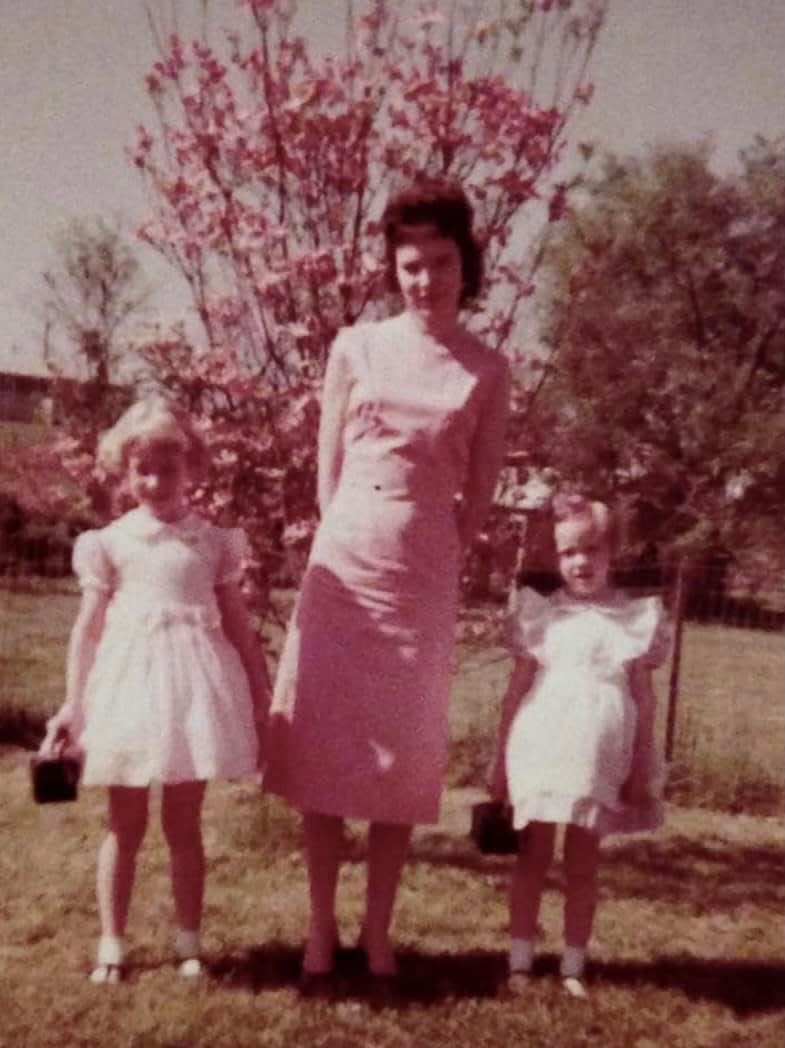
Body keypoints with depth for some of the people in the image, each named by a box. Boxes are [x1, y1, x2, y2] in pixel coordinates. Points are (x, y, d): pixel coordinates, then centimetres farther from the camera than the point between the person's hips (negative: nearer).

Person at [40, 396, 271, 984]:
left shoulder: (213, 541, 4)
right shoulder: (110, 542, 1)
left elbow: (238, 626, 8)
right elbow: (89, 628, 4)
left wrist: (262, 698, 7)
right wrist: (73, 705, 2)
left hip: (194, 688, 0)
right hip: (130, 685, 0)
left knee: (184, 823, 9)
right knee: (125, 825, 9)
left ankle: (188, 941, 22)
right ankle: (112, 944, 22)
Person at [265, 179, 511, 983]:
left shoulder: (486, 370, 3)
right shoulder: (356, 347, 3)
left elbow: (481, 489, 7)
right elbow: (328, 467, 5)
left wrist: (434, 555, 3)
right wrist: (350, 544, 4)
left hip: (426, 572, 0)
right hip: (344, 559, 0)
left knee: (405, 746, 4)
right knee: (324, 733, 1)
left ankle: (377, 929, 18)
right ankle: (321, 925, 15)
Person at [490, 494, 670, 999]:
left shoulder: (636, 618, 1)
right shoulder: (542, 613, 2)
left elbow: (644, 698, 3)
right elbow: (518, 688, 3)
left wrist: (642, 768, 0)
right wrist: (501, 759, 2)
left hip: (601, 759, 0)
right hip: (541, 751, 0)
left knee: (584, 864, 9)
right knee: (533, 856, 8)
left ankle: (574, 966, 20)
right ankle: (520, 961, 18)